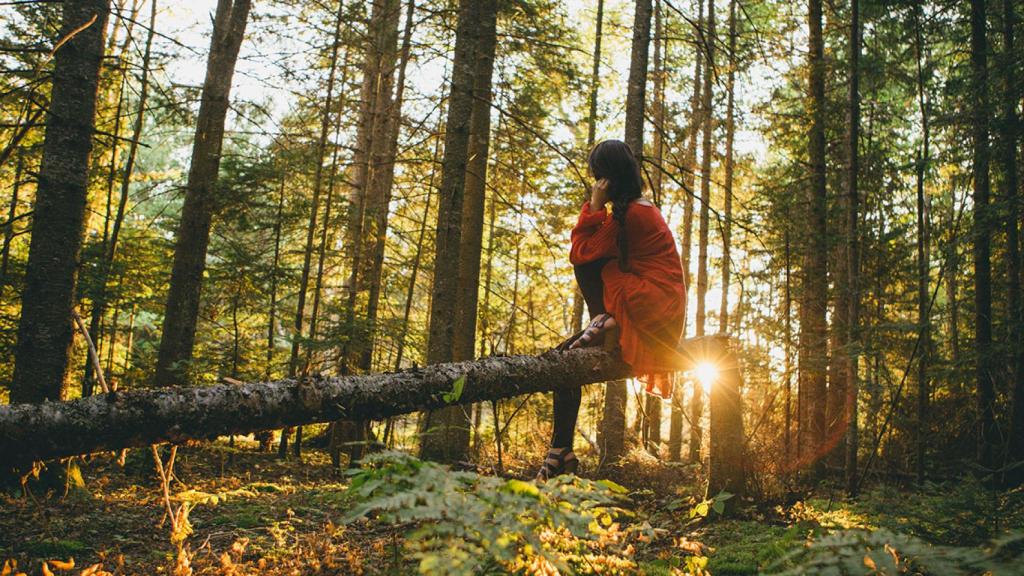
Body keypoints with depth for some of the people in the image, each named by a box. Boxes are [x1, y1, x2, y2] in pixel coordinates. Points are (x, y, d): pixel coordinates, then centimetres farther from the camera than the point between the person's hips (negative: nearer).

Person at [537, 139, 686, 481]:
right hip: (657, 319, 10)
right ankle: (561, 454, 4)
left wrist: (594, 206, -8)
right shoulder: (642, 209, 18)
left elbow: (580, 254, -11)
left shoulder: (629, 213, -13)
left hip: (651, 309, -10)